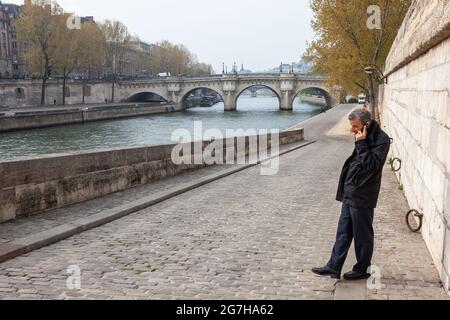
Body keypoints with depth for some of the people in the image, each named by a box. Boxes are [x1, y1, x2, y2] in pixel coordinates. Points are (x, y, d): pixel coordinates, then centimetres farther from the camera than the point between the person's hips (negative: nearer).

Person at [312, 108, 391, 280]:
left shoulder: (381, 140, -15)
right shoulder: (363, 138, 11)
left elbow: (372, 164, -23)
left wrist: (361, 144, -23)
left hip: (362, 197, -9)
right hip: (350, 194, 9)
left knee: (362, 235, 5)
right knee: (343, 232, 12)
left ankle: (362, 269, 21)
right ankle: (334, 267, 18)